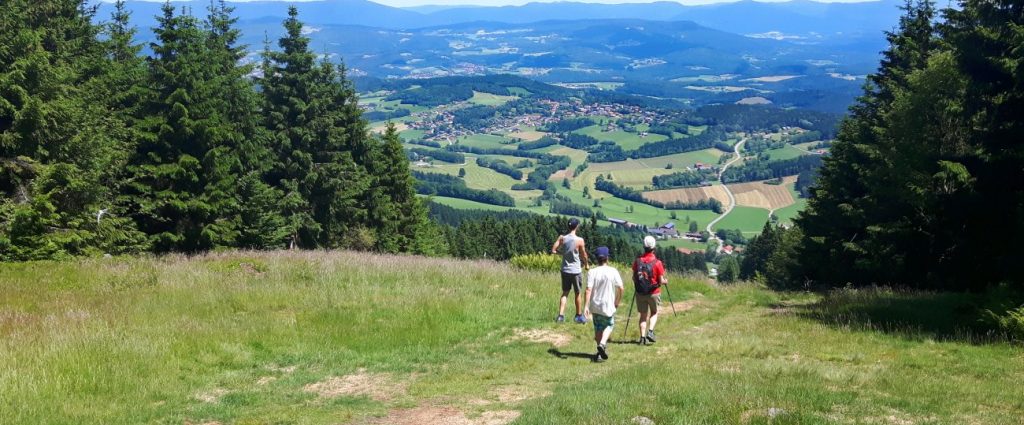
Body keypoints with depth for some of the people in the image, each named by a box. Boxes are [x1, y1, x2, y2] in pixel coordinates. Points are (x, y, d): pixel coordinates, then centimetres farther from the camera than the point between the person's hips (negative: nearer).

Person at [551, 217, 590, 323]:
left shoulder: (562, 238, -6)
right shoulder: (579, 240, -15)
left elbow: (553, 250, -5)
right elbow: (584, 255, -5)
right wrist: (586, 264, 13)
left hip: (565, 270, 3)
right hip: (576, 270, -3)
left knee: (565, 293, 11)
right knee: (577, 293, 13)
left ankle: (561, 315, -2)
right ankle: (579, 316, 24)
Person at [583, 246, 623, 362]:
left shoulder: (592, 272, -7)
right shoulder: (613, 271, -8)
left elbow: (588, 290, -14)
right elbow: (620, 288, -6)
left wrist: (586, 306, -14)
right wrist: (617, 302, 10)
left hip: (595, 306, 2)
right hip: (608, 305, -1)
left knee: (598, 329, 16)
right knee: (609, 325, 17)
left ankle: (600, 353, 21)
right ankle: (602, 344, -8)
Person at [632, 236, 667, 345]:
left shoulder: (637, 261, -6)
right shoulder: (657, 263, -15)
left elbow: (634, 278, 2)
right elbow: (661, 281, -11)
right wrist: (665, 281, 11)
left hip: (640, 293, 2)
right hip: (653, 293, -2)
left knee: (643, 315, 13)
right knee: (654, 313, 19)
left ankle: (643, 337, 7)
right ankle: (651, 331, 1)